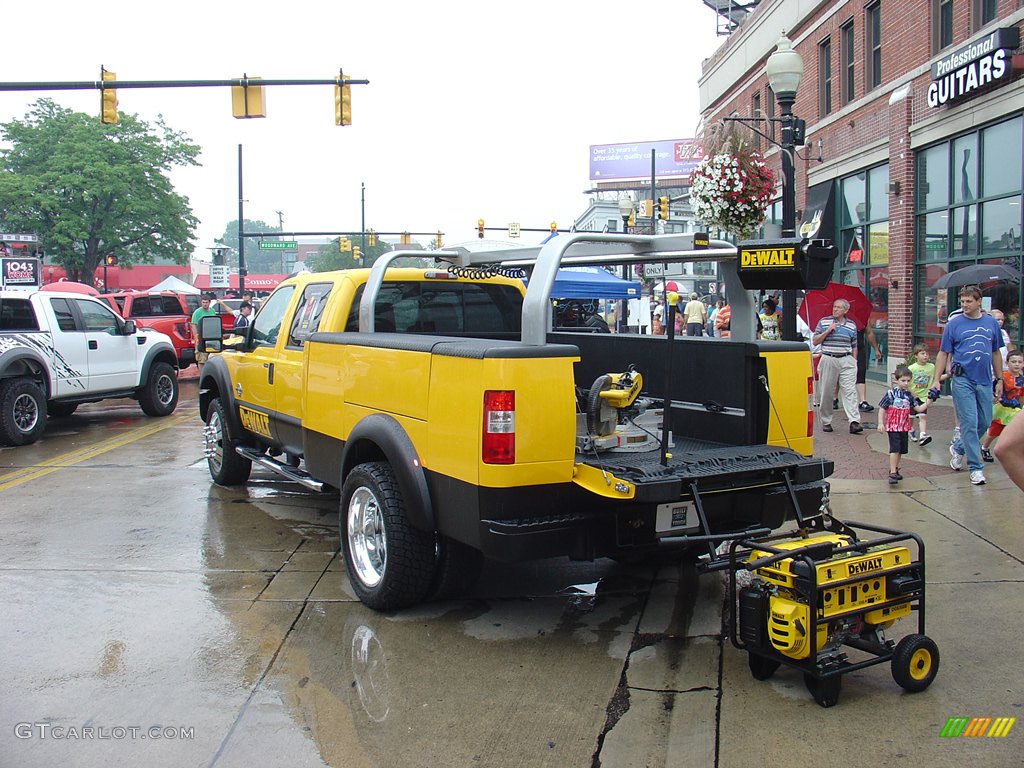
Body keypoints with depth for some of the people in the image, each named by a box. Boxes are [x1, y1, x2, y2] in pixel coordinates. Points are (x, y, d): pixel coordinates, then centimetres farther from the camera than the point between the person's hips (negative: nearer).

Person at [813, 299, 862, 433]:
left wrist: (854, 361, 8)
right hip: (828, 360, 0)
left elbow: (854, 346, 15)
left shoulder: (851, 325, 10)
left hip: (847, 361, 1)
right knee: (827, 392, 3)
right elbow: (815, 341, 2)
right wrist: (827, 331, -9)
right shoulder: (823, 322, 6)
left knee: (850, 391, -9)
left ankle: (854, 422, -15)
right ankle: (826, 421, 15)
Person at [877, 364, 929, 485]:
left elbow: (918, 409, 10)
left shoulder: (909, 395, 6)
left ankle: (894, 469, 30)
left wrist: (928, 402, -4)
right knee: (895, 449, -13)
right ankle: (892, 473, -14)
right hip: (893, 426, -6)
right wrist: (880, 423, -11)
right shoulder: (891, 394, -10)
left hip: (904, 427, 6)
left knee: (901, 450, 14)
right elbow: (882, 409, -7)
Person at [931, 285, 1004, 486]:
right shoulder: (954, 324, -1)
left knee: (985, 422, 9)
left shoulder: (991, 323, 8)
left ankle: (958, 448, 33)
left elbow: (996, 353, 16)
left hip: (984, 381, 4)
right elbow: (943, 354, 2)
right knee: (969, 423, -6)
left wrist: (999, 379, 14)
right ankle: (975, 468, 0)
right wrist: (936, 379, -4)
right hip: (963, 380, -4)